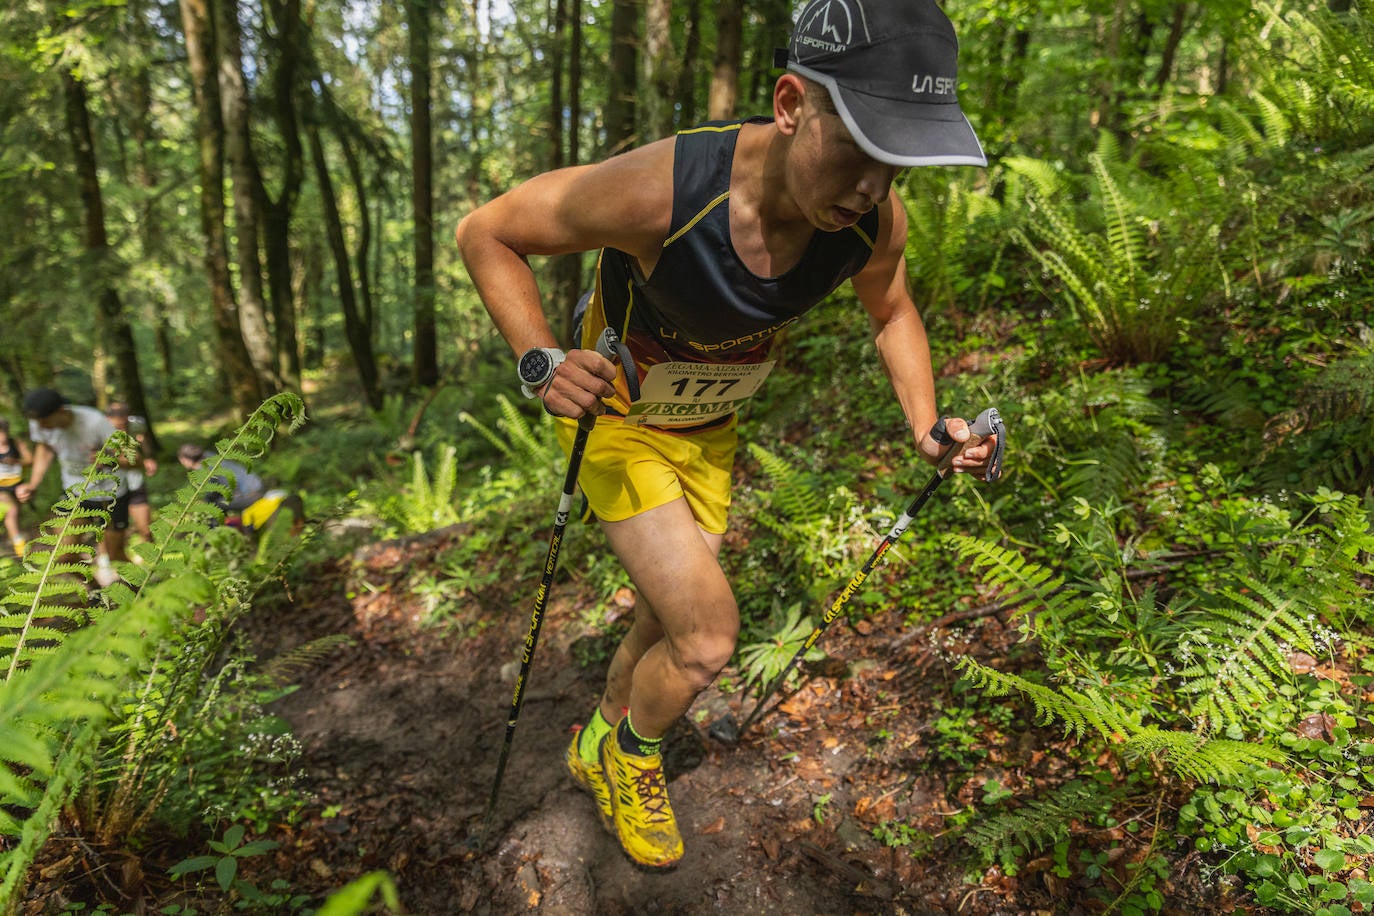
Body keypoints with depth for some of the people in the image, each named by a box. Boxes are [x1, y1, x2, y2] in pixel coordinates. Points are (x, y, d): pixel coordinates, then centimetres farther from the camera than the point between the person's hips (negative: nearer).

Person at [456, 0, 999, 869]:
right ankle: (632, 755, 22)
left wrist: (927, 425, -9)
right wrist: (541, 360, -36)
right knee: (709, 638, -13)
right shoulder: (659, 189, -37)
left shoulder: (876, 220, -21)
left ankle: (605, 744, 49)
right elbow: (486, 232, -22)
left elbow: (893, 311, 4)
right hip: (616, 419, -5)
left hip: (709, 429, 5)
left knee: (673, 617, 19)